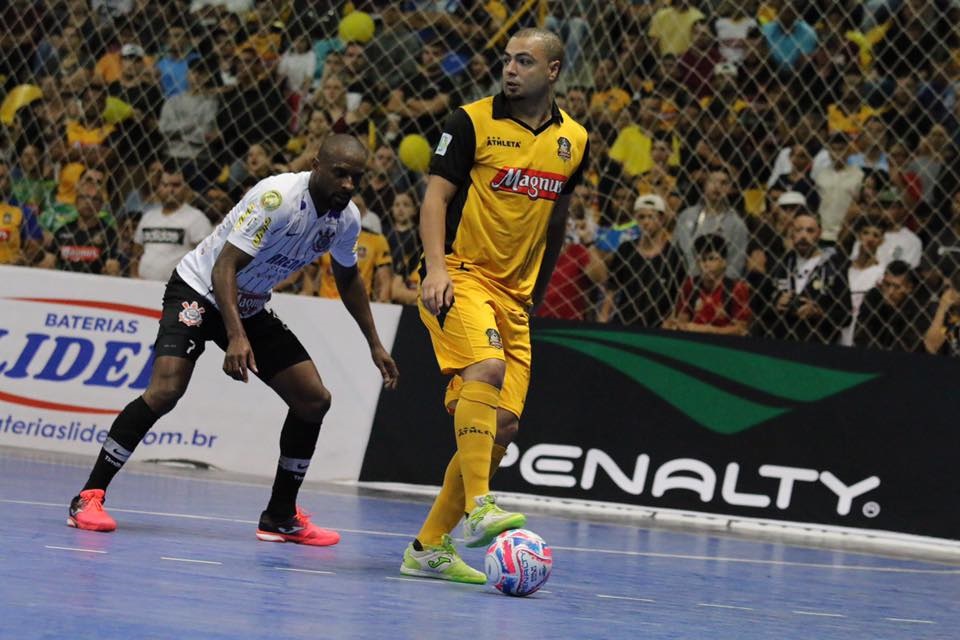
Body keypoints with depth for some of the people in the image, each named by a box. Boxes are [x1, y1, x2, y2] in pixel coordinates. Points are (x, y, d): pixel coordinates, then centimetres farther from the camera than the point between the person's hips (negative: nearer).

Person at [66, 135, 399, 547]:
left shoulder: (346, 219, -5)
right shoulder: (278, 197, -28)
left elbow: (348, 278, 16)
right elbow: (224, 266, -30)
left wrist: (374, 344, 16)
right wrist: (236, 337, -41)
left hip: (251, 308, 7)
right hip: (199, 291, -7)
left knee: (314, 399, -2)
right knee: (165, 390, -25)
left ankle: (280, 517, 10)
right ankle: (88, 498, -16)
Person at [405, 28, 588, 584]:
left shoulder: (573, 141, 10)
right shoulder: (472, 121, -3)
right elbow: (436, 195, -5)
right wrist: (436, 268, -18)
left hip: (515, 291, 5)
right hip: (461, 274, -5)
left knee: (503, 424, -1)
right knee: (486, 368, -32)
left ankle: (430, 547, 7)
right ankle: (477, 508, -36)